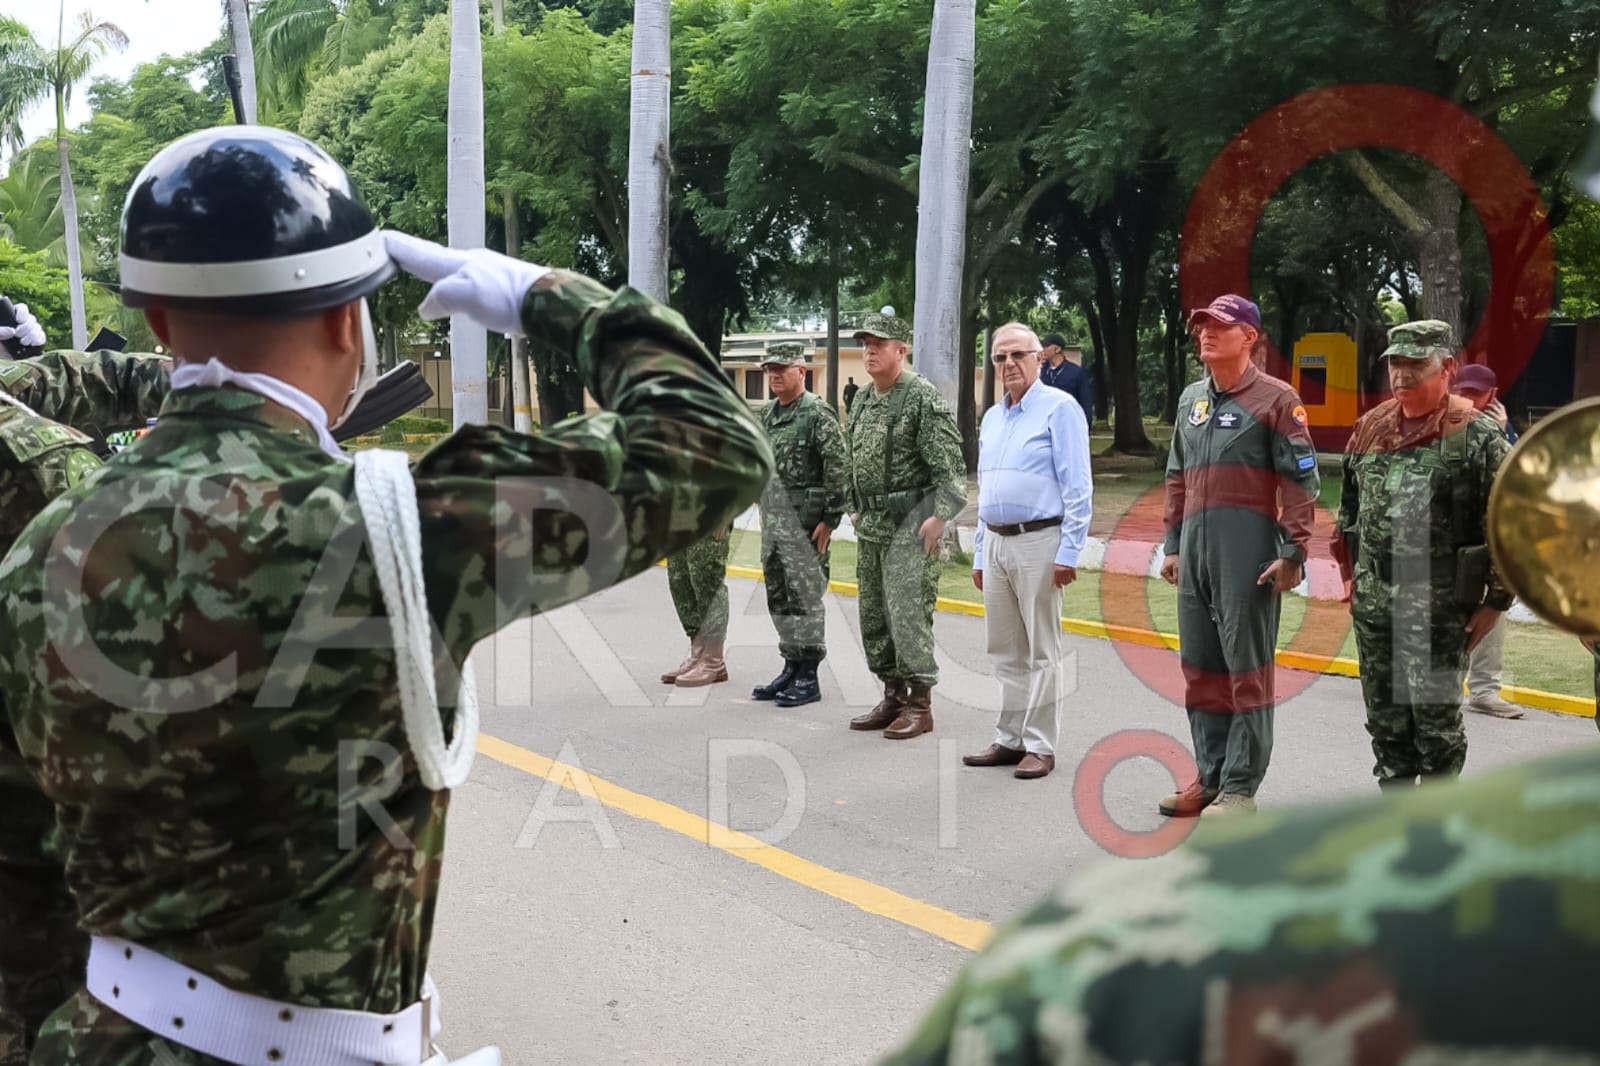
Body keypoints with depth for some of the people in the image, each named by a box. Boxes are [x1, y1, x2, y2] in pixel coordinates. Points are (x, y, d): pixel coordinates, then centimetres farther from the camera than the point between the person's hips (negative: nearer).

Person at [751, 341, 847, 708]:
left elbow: (837, 470, -15)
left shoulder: (819, 414, -11)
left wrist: (830, 519, -17)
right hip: (771, 518, 8)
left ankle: (808, 677, 4)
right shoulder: (767, 415, 14)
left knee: (805, 597, -3)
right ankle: (791, 667, 23)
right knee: (778, 597, 13)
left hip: (804, 520, -8)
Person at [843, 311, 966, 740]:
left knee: (908, 614, -8)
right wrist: (855, 510, 20)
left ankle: (920, 704, 1)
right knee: (873, 616, 12)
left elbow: (951, 466, -15)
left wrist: (939, 516, -21)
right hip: (871, 525, 9)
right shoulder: (863, 400, 14)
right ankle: (893, 696, 23)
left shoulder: (924, 398, -11)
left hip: (910, 524, -9)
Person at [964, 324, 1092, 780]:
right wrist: (980, 554, 18)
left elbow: (1078, 487, -11)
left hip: (1038, 542, -7)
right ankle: (1010, 738, 21)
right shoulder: (991, 418, 17)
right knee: (1006, 652, 12)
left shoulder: (1059, 408, -5)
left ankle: (1040, 745, 8)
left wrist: (1069, 551, -16)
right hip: (996, 543, 7)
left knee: (1041, 652, 0)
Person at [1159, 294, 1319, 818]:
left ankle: (1240, 788, 4)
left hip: (1249, 551, -7)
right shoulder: (1191, 398, 17)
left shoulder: (1275, 399, -3)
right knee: (1200, 666, 10)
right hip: (1196, 550, 7)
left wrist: (1293, 553, -13)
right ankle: (1209, 778, 20)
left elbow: (1300, 482, -7)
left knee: (1247, 669, -1)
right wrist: (1173, 545, 17)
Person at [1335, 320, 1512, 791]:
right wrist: (1350, 573, 18)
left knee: (1435, 717, 1)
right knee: (1384, 717, 13)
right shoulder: (1369, 428, 10)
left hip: (1439, 605, -6)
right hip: (1372, 600, 6)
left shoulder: (1477, 435, -8)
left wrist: (1496, 600, -9)